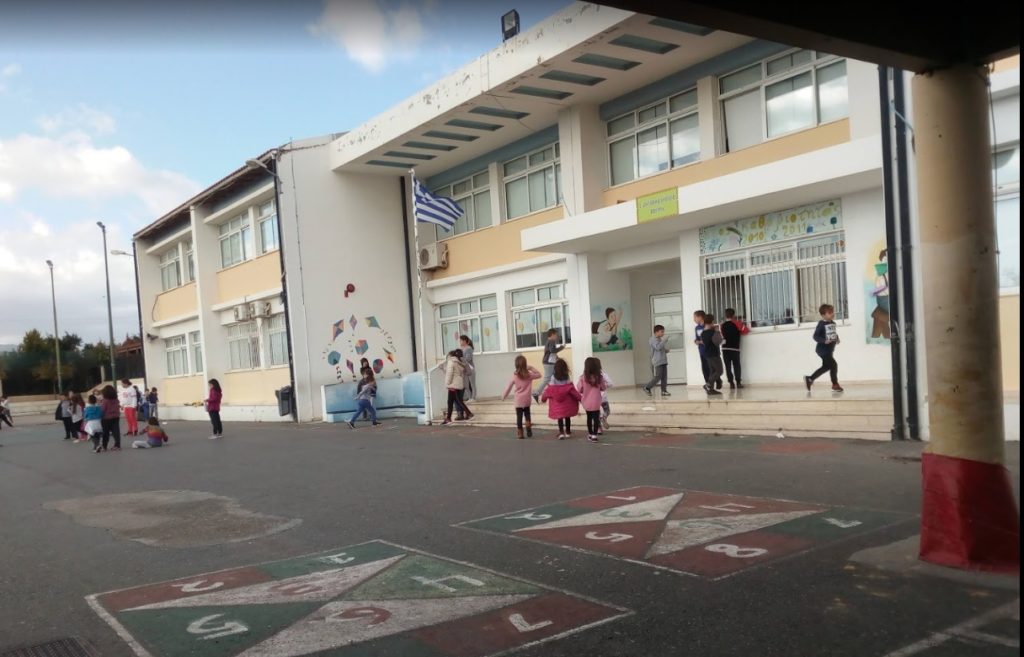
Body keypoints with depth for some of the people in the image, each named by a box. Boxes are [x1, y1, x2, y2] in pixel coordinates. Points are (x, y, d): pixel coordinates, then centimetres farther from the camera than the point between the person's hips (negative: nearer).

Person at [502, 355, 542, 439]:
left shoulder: (514, 376, -8)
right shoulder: (529, 374, -7)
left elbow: (508, 387, -1)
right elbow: (539, 375, 10)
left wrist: (504, 397, 10)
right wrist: (531, 368, 2)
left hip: (518, 400, -1)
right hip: (527, 399, 1)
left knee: (519, 416, 5)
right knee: (527, 413, 21)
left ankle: (520, 433, 8)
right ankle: (529, 429, 10)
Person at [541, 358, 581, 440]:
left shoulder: (553, 377, -8)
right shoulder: (567, 377, -6)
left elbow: (550, 389, -6)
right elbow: (572, 389, -8)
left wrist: (543, 397, 7)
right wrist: (580, 397, -3)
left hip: (557, 402, -1)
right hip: (567, 402, 1)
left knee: (560, 417, 5)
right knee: (567, 417, 15)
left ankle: (561, 433, -6)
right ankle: (568, 432, 25)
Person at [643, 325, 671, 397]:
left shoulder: (660, 339, 18)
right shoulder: (653, 339, -9)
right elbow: (657, 347, -26)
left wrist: (666, 350, 9)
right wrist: (664, 341, -26)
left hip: (663, 361, 9)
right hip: (657, 362, -9)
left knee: (664, 377, 3)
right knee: (658, 377, -9)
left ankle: (664, 391, 6)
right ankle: (647, 388, 5)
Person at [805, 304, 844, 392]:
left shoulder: (833, 323, 6)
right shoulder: (822, 324, -17)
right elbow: (816, 336, -19)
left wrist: (837, 338, 3)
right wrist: (824, 341, -32)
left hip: (830, 350, 9)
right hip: (823, 349, -9)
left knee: (826, 367, 17)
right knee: (833, 365, -9)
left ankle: (809, 379, 28)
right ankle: (835, 385, 6)